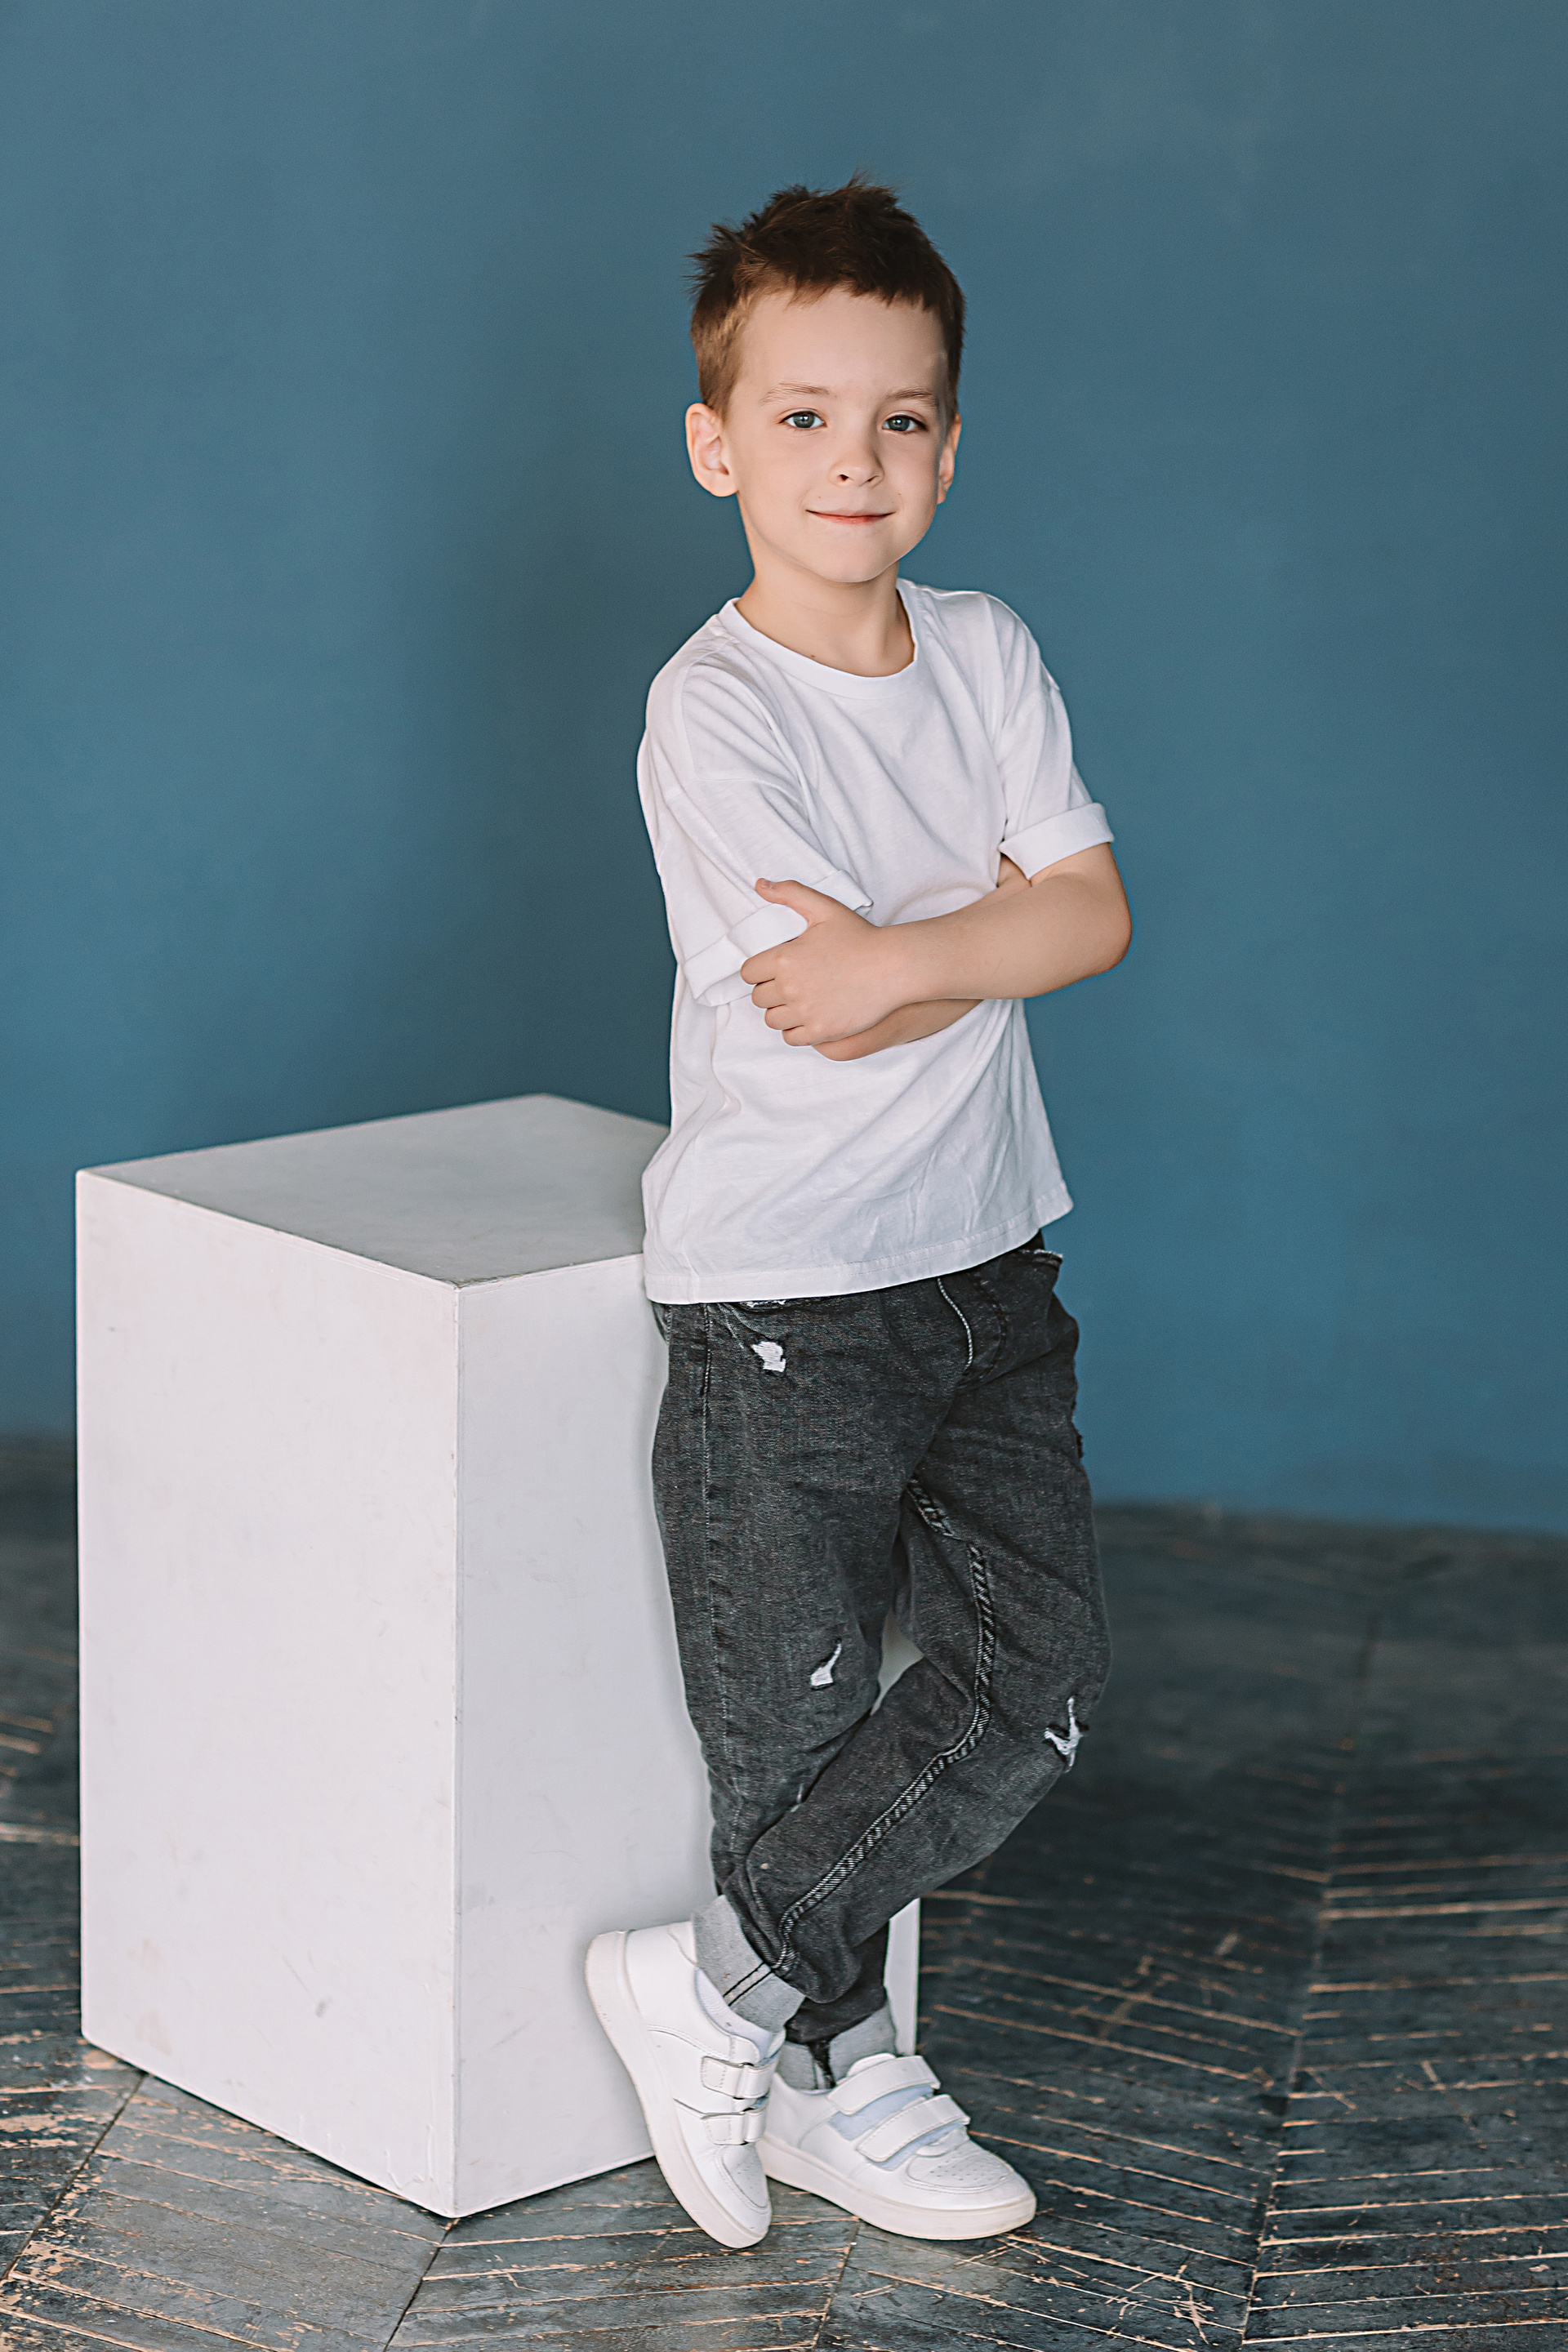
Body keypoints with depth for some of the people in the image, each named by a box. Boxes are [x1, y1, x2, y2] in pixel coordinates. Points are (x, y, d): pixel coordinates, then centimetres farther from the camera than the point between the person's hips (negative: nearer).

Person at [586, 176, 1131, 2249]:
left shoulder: (988, 656, 5)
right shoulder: (712, 712, -14)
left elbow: (1096, 913, -4)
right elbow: (822, 1015, -19)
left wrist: (908, 950, -18)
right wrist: (1004, 924, -8)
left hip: (985, 1261, 6)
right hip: (785, 1297, -6)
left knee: (1041, 1681, 3)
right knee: (796, 1720, 3)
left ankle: (727, 1983, 15)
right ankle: (828, 2073, 24)